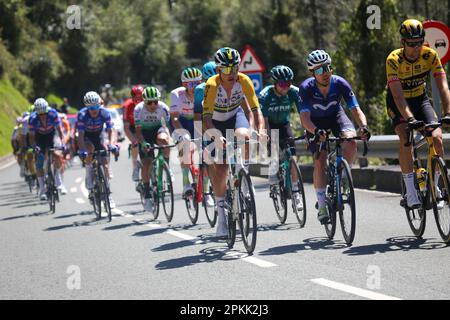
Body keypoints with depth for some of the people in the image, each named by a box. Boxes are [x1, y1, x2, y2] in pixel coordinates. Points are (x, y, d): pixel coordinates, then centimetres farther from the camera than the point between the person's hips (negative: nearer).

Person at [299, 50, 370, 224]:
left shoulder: (340, 83, -27)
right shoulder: (306, 88, -29)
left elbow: (356, 110, -30)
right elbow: (304, 117, -37)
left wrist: (363, 126, -50)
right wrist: (315, 131, -57)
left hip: (336, 116, 1)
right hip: (316, 122, -1)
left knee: (351, 143, -29)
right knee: (319, 162, -15)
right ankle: (322, 206, -2)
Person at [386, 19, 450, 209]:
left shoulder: (430, 55, -20)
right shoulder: (394, 60, -27)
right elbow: (397, 94, -34)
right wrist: (410, 119, -47)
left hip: (420, 99, 3)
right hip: (398, 103, -3)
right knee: (405, 140, -27)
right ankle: (410, 192, -21)